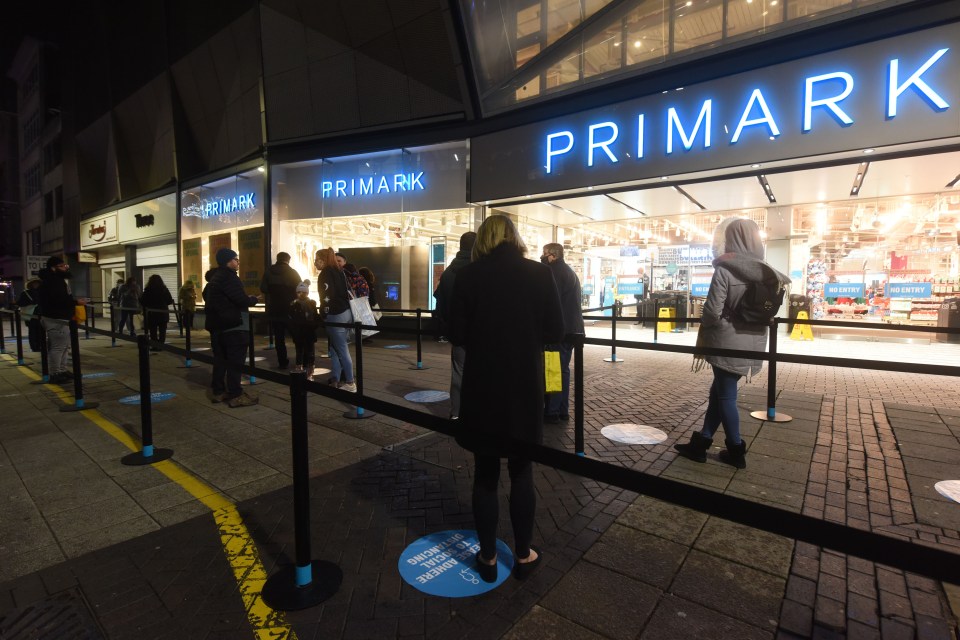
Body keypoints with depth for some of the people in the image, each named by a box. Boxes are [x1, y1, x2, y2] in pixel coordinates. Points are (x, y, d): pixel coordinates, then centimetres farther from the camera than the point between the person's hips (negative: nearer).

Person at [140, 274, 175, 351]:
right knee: (162, 331, 8)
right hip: (163, 313, 2)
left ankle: (155, 346, 4)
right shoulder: (164, 289, 0)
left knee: (153, 331, 5)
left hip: (152, 314, -2)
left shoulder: (148, 290, -6)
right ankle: (161, 344, 7)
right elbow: (170, 301, 2)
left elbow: (142, 302, -5)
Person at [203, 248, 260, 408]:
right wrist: (253, 299, -3)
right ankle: (235, 396, -5)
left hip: (217, 325, 10)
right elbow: (242, 300, -22)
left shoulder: (214, 277, 16)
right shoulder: (228, 276, -16)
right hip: (233, 326, -10)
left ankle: (218, 391, 22)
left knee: (220, 359, 15)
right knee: (235, 361, -7)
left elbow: (206, 295, 30)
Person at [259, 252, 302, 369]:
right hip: (290, 309, -1)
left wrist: (273, 293, 13)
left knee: (278, 336, 7)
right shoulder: (293, 272, -7)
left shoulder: (269, 272, -1)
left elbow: (263, 288, -5)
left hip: (274, 309, 1)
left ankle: (282, 362, 6)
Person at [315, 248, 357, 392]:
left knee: (342, 350, -3)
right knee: (335, 349, 14)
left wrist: (323, 315, -9)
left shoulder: (326, 273, -10)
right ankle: (334, 380, 17)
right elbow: (348, 290, 17)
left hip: (335, 316, -9)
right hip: (346, 312, 9)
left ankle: (350, 383, 3)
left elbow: (327, 296, -17)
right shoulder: (339, 271, 14)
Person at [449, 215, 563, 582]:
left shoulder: (468, 276, -5)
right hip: (525, 389, 0)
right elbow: (555, 333, -3)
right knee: (522, 473, 16)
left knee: (485, 474, 14)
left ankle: (488, 558, 28)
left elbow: (456, 335, -4)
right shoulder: (539, 274, -5)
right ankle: (524, 555, 30)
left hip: (482, 389, 0)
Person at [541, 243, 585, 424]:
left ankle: (551, 412, -1)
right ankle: (562, 410, 18)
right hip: (570, 328, 10)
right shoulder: (569, 271, 19)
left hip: (559, 329, -10)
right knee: (563, 369, 13)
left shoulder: (555, 272, -13)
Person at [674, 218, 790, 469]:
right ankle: (700, 443, 24)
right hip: (753, 343, 7)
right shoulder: (765, 272, 6)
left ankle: (736, 451, 21)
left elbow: (712, 311, -16)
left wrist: (702, 341, -4)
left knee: (725, 396, 9)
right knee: (718, 391, 16)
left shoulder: (724, 269, -14)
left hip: (727, 343, -7)